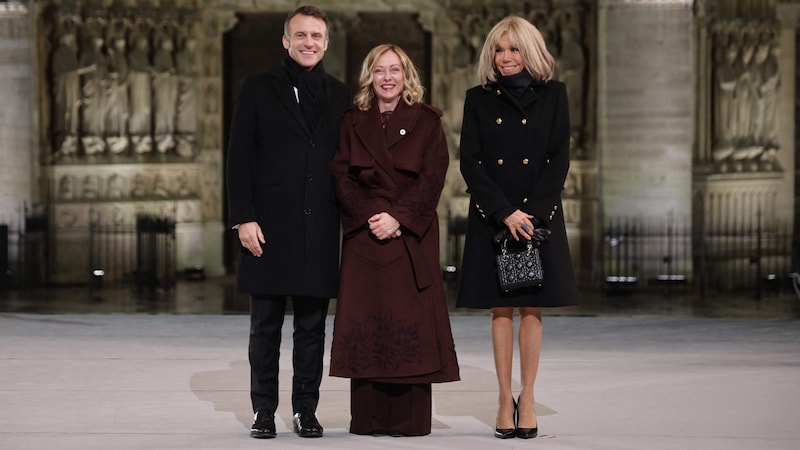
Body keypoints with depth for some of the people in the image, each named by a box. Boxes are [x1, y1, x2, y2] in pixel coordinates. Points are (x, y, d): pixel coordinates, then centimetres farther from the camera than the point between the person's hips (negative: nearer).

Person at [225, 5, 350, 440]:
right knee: (266, 325, 5)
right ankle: (264, 410, 13)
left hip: (321, 229, 2)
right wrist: (244, 218, -9)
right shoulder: (258, 89, 4)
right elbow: (239, 158, -1)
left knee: (312, 326, 6)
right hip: (270, 225, -2)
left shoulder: (339, 95, 10)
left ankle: (306, 410, 14)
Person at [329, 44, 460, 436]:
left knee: (411, 322, -5)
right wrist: (369, 216, -11)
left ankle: (409, 418, -1)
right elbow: (342, 176, 3)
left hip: (412, 237, -2)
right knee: (366, 323, -1)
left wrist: (398, 218, -14)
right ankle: (369, 418, 4)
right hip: (364, 236, 2)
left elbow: (432, 178, -3)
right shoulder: (353, 122, 11)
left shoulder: (426, 121, 5)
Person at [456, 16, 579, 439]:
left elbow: (559, 160, -1)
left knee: (531, 308, 1)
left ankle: (527, 398, 7)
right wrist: (505, 213, -12)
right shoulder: (478, 99, 6)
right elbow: (470, 163, -1)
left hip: (540, 216, 0)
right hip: (491, 218, 0)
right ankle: (505, 399, 7)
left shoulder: (553, 95, 5)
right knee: (500, 309, 2)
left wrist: (531, 213, -12)